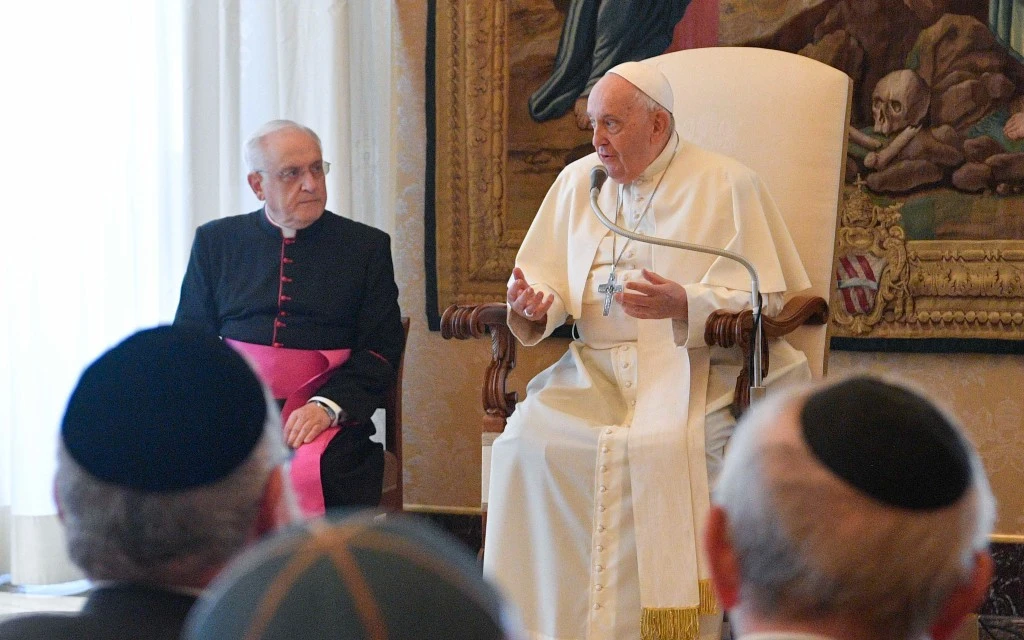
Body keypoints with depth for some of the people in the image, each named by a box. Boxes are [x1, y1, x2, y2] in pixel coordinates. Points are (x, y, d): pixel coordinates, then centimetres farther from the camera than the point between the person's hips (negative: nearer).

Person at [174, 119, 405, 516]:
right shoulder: (217, 241, 17)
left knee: (308, 474, -35)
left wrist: (325, 406, -11)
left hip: (322, 418, -1)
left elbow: (380, 350, 7)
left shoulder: (366, 246, 13)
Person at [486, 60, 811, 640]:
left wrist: (686, 305, -21)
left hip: (689, 364, -4)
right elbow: (547, 280, 18)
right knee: (531, 440, -26)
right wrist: (534, 304, -7)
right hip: (594, 365, 4)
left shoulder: (727, 186, 3)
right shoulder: (578, 181, 17)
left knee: (666, 447, -35)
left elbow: (764, 299, -3)